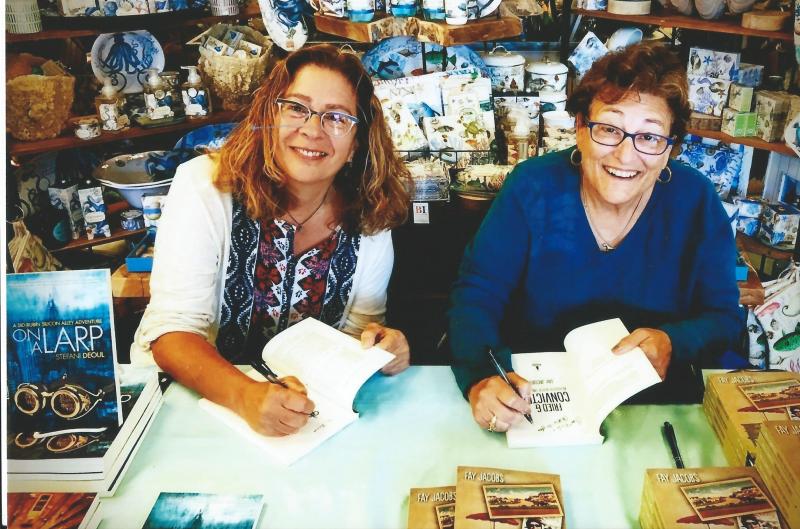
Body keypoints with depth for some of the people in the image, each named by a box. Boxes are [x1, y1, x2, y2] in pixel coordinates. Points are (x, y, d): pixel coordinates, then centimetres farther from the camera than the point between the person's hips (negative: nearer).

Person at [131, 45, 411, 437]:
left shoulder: (369, 219, -5)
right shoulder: (203, 186, -14)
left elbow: (358, 328, 6)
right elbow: (173, 329, -18)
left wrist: (381, 346, -17)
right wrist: (244, 396, -35)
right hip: (187, 390, -4)